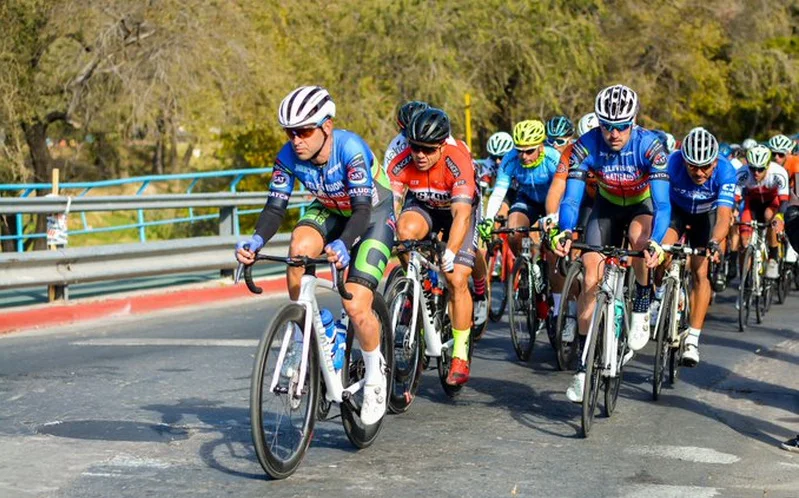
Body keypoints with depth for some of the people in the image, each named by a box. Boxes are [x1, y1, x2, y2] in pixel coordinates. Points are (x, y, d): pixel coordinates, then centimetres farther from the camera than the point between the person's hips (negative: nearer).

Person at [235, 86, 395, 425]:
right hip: (329, 210, 4)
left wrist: (343, 244, -59)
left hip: (374, 214, -4)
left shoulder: (350, 148, -34)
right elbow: (275, 206, -20)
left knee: (356, 307, -18)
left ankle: (375, 375, 10)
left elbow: (362, 208, -40)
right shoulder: (289, 156, -20)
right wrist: (257, 240, -40)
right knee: (299, 247, -32)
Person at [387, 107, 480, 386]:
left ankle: (461, 356, -3)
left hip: (459, 209, -2)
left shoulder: (457, 161, -36)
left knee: (457, 279, -14)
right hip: (423, 207, 2)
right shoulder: (402, 163, -28)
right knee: (405, 230, -34)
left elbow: (461, 214, -44)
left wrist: (450, 253, -58)